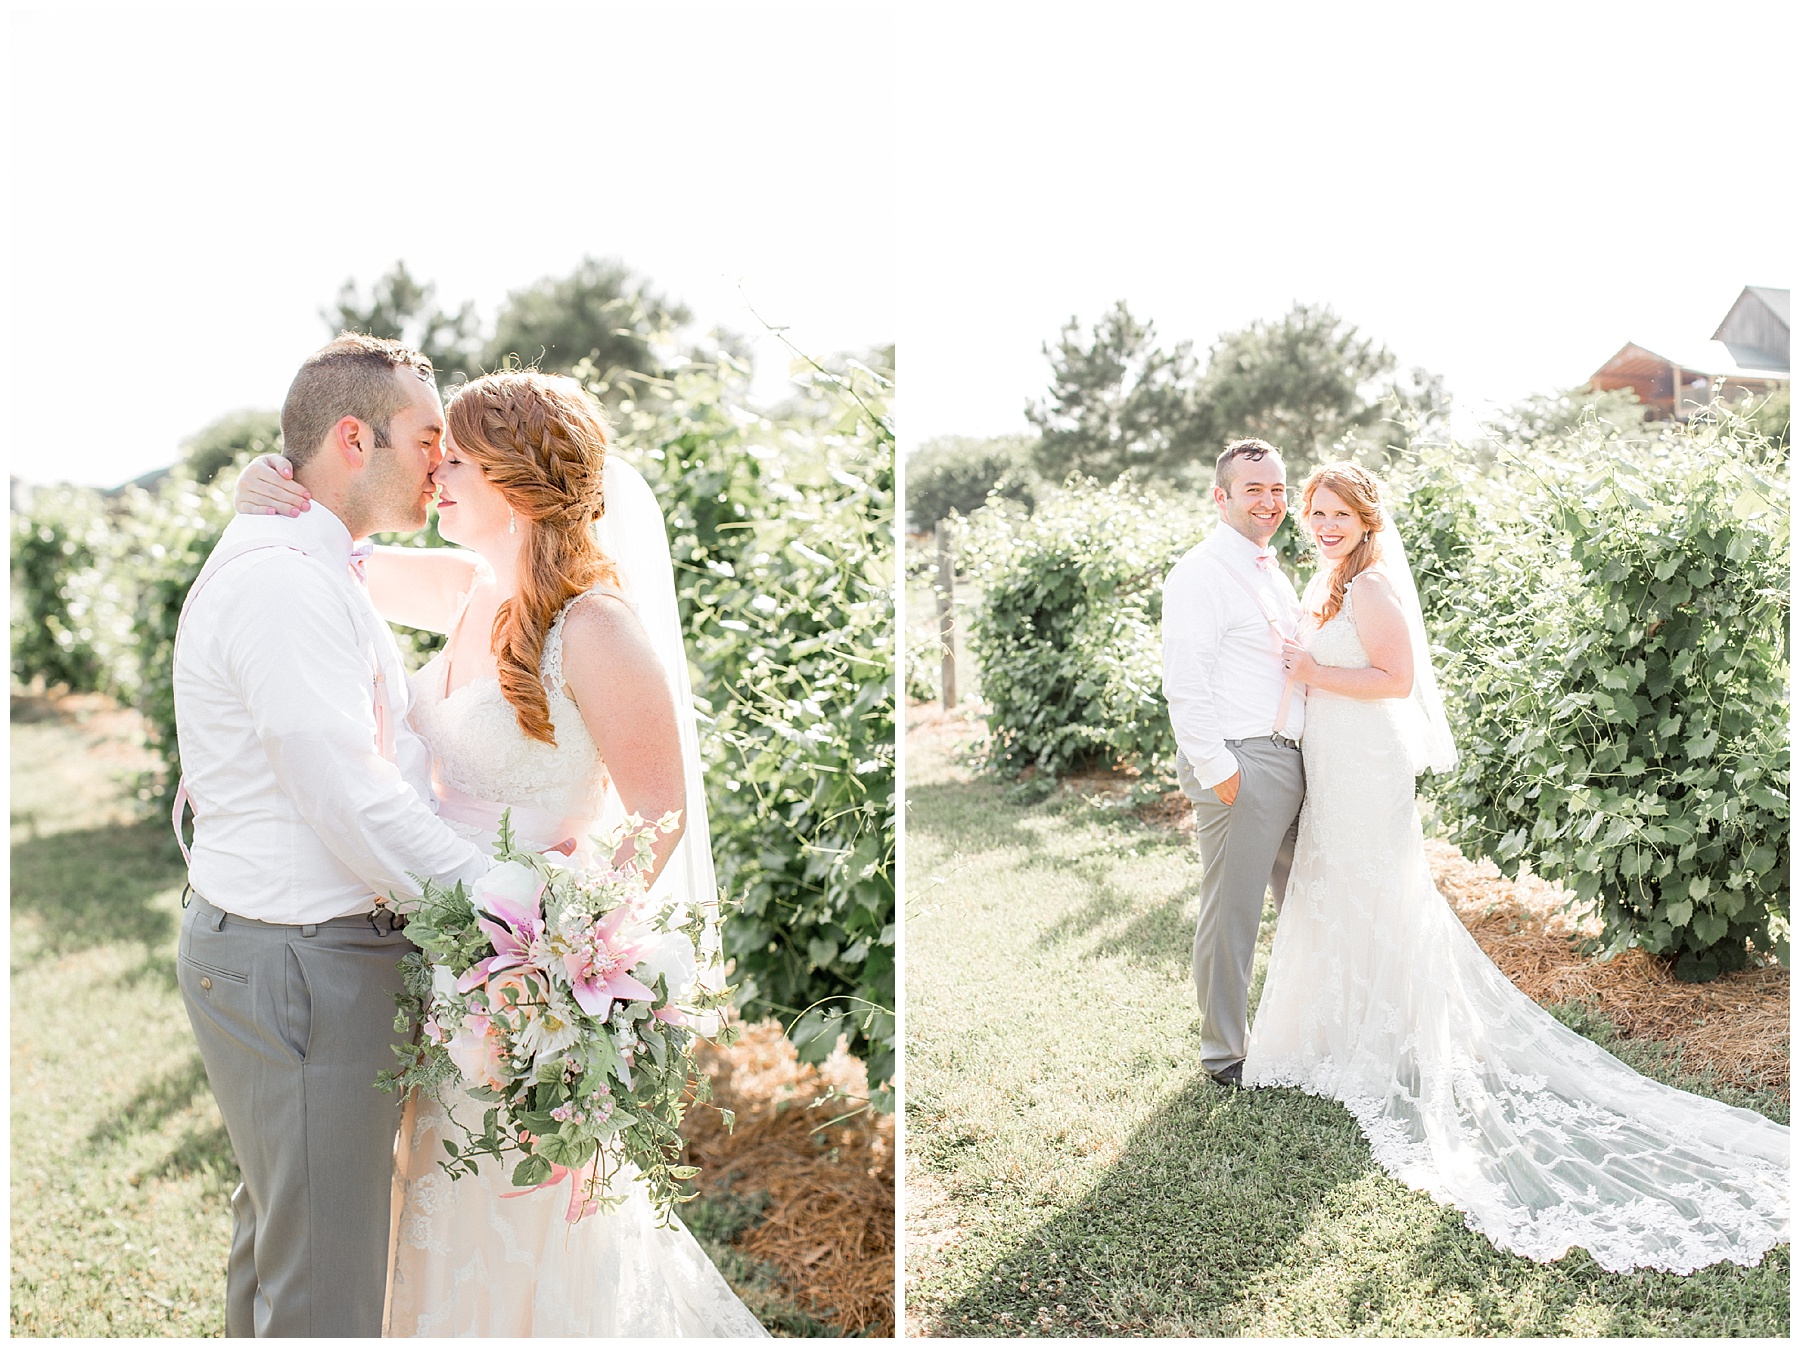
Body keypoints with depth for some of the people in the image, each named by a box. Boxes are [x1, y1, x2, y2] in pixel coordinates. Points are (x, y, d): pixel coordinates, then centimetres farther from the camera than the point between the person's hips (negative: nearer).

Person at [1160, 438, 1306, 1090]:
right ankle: (1223, 1054, 12)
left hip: (1291, 761, 9)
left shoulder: (1273, 572, 17)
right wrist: (1214, 768, -21)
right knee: (1232, 913, -1)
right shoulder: (1201, 573, -12)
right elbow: (1185, 686, -18)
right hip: (1238, 767, -9)